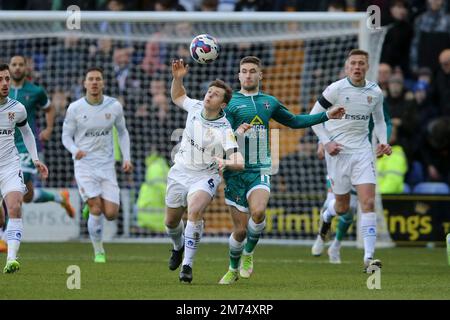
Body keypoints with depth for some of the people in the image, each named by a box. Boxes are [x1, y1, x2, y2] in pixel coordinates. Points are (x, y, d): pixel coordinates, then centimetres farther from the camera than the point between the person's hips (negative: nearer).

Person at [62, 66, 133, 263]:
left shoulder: (114, 106, 0)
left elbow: (122, 132, 14)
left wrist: (126, 158, 3)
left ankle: (93, 207, 30)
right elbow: (66, 136, 1)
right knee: (96, 209, -16)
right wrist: (75, 150, -21)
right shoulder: (75, 108, -6)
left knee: (111, 214, -6)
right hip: (84, 164, -2)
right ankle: (98, 252, 2)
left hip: (107, 165, 2)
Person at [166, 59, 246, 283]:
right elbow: (177, 96, 18)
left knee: (195, 211, -32)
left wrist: (226, 163, -51)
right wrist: (177, 78, -1)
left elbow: (239, 162, -29)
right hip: (180, 172, 5)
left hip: (205, 177, -5)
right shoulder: (195, 107, -6)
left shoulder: (225, 129, -22)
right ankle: (178, 247, 49)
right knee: (171, 222, 12)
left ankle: (188, 264, -24)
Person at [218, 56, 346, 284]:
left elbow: (294, 121, 27)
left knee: (258, 211, -28)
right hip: (235, 171, -2)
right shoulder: (230, 102, 1)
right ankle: (233, 269, 26)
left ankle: (248, 254, -3)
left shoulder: (269, 102, 13)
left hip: (260, 170, 2)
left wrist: (327, 115, 24)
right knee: (240, 230, -1)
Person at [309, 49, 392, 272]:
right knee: (343, 207, 7)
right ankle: (327, 216, 46)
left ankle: (369, 257, -13)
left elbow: (379, 120, 19)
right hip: (338, 152, -2)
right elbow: (313, 116, -2)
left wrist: (383, 142, 2)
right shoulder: (336, 89, -9)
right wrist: (326, 142, -11)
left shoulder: (375, 92, 3)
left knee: (368, 202, -12)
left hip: (362, 151, 2)